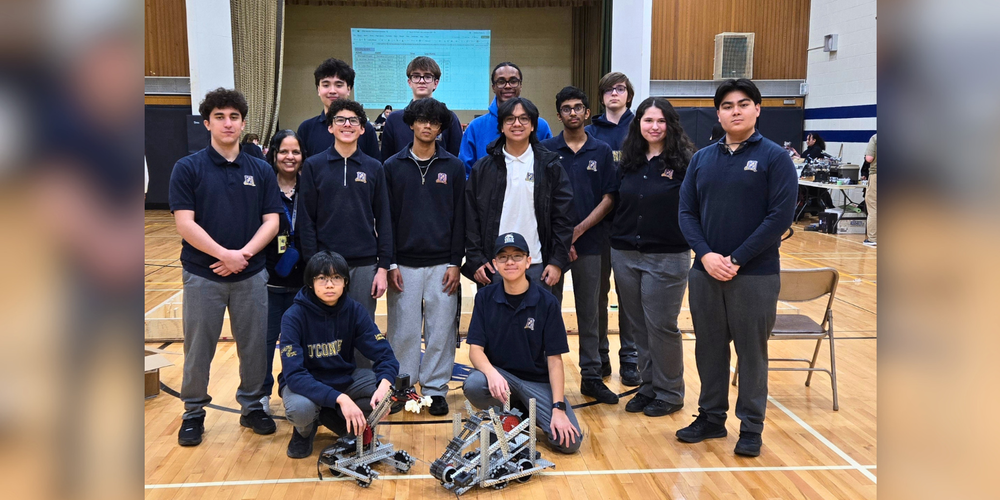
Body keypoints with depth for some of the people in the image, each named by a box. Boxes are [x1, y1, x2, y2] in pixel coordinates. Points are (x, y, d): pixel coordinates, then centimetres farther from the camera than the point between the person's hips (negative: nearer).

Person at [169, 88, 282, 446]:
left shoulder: (261, 171, 4)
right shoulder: (188, 168, -3)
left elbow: (271, 221, 1)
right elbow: (185, 223, -10)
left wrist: (243, 254, -13)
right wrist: (224, 254, -17)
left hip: (251, 275, 2)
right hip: (202, 276, -2)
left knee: (254, 346, 10)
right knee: (198, 349, 8)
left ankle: (252, 406, 27)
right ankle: (194, 412, 25)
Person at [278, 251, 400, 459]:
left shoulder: (354, 310, -12)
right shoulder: (294, 316, -22)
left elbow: (384, 353, -17)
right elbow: (294, 374, -30)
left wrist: (384, 385, -40)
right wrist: (340, 399, -42)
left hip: (344, 379, 3)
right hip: (304, 383, -3)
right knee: (301, 408, -37)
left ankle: (341, 420, 6)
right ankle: (305, 431, 2)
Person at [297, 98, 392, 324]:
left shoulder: (374, 168, 5)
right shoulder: (313, 166, 1)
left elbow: (383, 219, 4)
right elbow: (306, 220, 0)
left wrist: (383, 267, -1)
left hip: (365, 264, 1)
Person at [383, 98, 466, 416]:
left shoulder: (453, 167, 4)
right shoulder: (393, 166, 4)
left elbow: (460, 217, 4)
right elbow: (386, 218, 3)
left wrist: (455, 263, -2)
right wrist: (390, 264, -2)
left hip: (442, 264, 0)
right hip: (404, 264, 0)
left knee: (441, 330, 3)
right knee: (403, 330, 5)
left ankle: (435, 388, 15)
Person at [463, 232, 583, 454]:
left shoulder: (547, 302, -8)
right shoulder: (485, 297, -3)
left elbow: (554, 359, -7)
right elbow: (475, 349, -7)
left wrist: (558, 408, -15)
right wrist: (491, 373, -30)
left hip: (538, 380, 0)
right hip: (499, 373, 0)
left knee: (569, 441, -20)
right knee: (473, 385, -35)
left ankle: (526, 412, 12)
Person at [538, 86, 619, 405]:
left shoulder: (602, 151, 6)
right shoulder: (545, 150, 3)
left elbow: (609, 198, 2)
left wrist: (579, 229, -8)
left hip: (589, 243, 1)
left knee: (590, 312, 6)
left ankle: (592, 375, 15)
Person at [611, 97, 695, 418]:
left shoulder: (684, 162, -6)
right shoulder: (629, 162, 8)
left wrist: (690, 240, -13)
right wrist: (617, 239, 8)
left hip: (666, 257, -5)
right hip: (625, 255, 5)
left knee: (661, 326, 2)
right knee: (638, 326, 11)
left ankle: (669, 393, 19)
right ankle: (648, 387, 26)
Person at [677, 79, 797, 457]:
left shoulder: (774, 157, -3)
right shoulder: (702, 159, 8)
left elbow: (781, 215, -11)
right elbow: (686, 211, 6)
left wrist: (737, 259, -15)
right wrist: (706, 255, -10)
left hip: (755, 275, -4)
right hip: (706, 272, 4)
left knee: (751, 351, 6)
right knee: (709, 348, 12)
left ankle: (751, 427, 19)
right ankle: (711, 417, 27)